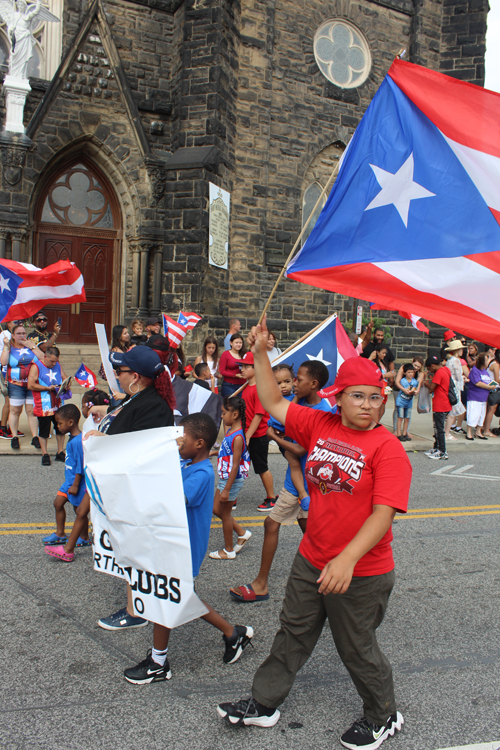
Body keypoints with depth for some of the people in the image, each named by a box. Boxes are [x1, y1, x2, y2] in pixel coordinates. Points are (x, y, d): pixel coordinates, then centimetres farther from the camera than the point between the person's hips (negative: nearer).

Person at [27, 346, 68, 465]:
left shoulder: (57, 366, 10)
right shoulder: (36, 367, -8)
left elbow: (65, 378, 17)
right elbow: (30, 385, -15)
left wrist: (67, 384, -8)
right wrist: (48, 388, -18)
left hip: (57, 405, 5)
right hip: (43, 406, -5)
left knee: (60, 428, 10)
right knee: (44, 430, 3)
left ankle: (60, 453, 22)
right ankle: (45, 455, 13)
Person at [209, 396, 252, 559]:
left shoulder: (237, 437, -24)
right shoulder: (230, 430, 3)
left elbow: (235, 466, -24)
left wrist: (227, 489, -22)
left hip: (233, 480, -10)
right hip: (224, 478, 10)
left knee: (225, 513, 5)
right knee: (216, 509, 19)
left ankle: (229, 550, 22)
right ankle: (242, 533, 31)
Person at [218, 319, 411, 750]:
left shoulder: (387, 447, -20)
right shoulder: (320, 426, -3)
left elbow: (384, 513, -27)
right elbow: (274, 404, 6)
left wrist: (347, 559, -37)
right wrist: (261, 354, -3)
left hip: (361, 574, -5)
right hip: (311, 561, 6)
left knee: (357, 649, 15)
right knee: (293, 635, 22)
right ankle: (264, 704, 41)